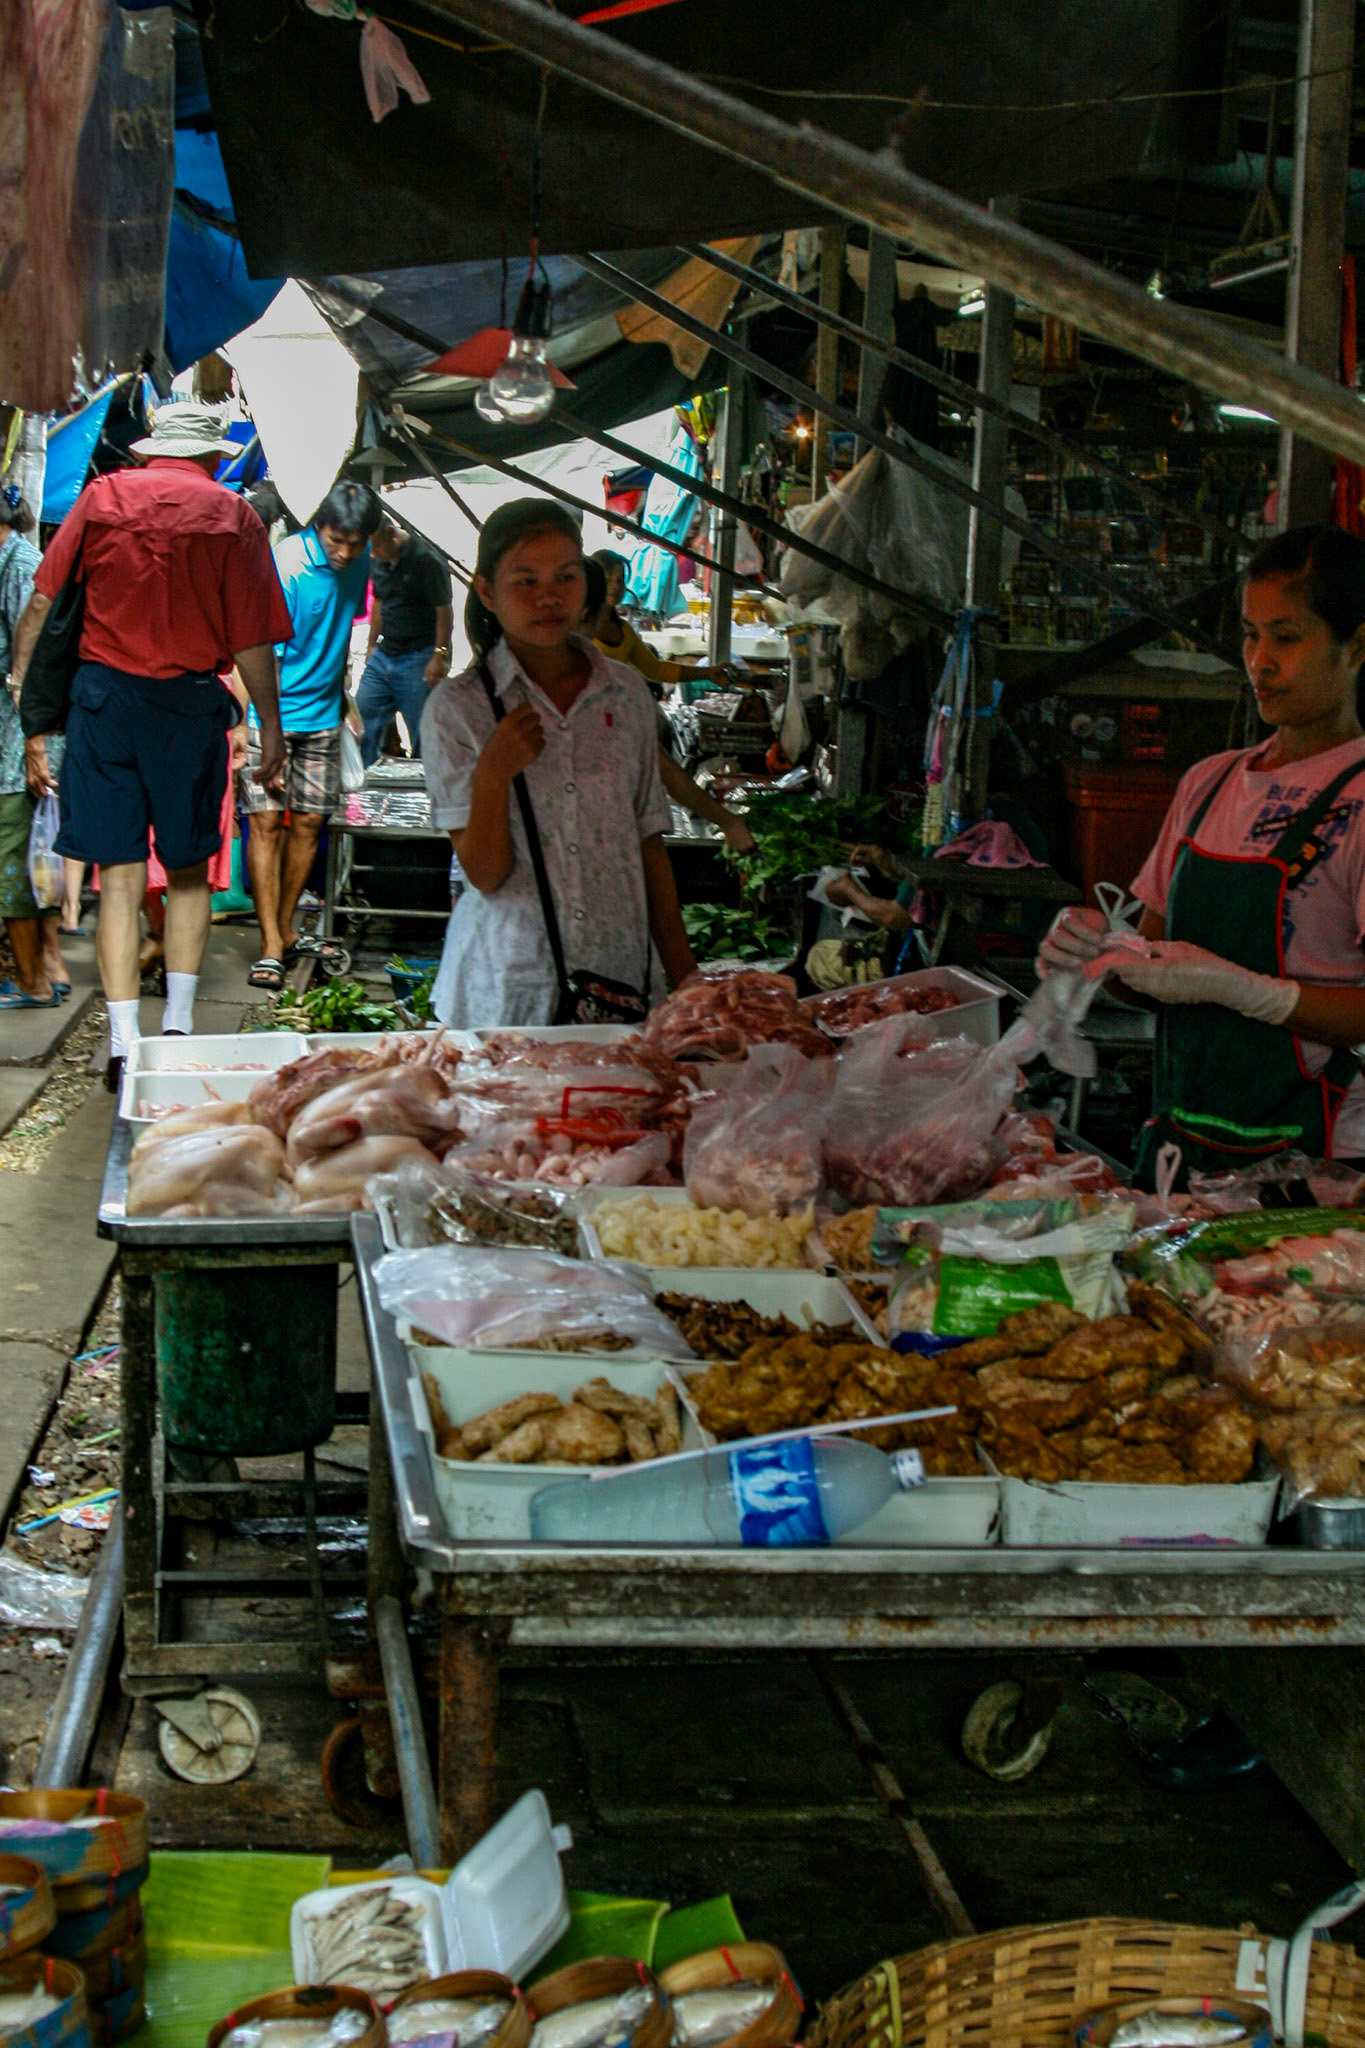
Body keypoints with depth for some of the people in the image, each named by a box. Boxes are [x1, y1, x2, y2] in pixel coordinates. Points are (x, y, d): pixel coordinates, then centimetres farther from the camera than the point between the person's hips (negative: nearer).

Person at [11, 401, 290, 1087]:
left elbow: (40, 602, 1)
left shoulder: (101, 496, 6)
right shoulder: (232, 516, 1)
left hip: (102, 693, 1)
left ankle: (123, 1044, -1)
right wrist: (271, 728, 4)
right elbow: (252, 642, -4)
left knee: (119, 875, 3)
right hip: (190, 700, -1)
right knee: (188, 869, 15)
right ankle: (178, 1025, 12)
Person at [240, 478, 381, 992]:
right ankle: (270, 949, -8)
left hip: (321, 712, 6)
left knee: (308, 822, 7)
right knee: (266, 821, -8)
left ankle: (285, 932, 18)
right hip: (271, 711, -6)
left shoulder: (359, 562, 1)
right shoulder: (285, 564, -18)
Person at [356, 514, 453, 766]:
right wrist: (372, 645, 23)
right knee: (363, 717, 6)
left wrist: (439, 657, -15)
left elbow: (444, 611, -13)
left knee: (423, 733, -3)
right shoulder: (378, 561, 8)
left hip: (419, 659, -7)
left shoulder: (426, 560, -14)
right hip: (383, 656, 7)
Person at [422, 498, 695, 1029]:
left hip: (616, 978, 3)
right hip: (506, 985, -2)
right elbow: (486, 874, -7)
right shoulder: (457, 707, -3)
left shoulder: (626, 693, 6)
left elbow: (648, 846, 9)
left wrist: (684, 979, 6)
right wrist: (491, 776, -23)